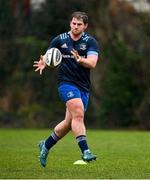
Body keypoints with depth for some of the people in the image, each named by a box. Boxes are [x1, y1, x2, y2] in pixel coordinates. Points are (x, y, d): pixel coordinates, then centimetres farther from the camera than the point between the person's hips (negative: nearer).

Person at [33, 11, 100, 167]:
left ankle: (46, 145, 29)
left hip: (83, 86, 3)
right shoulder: (59, 40, 2)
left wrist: (80, 60, -35)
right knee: (78, 113, -24)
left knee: (70, 122, 8)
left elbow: (92, 63, -15)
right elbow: (48, 56, 9)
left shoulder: (90, 42, -2)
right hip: (66, 83, -2)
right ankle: (85, 151, -26)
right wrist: (43, 62, -14)